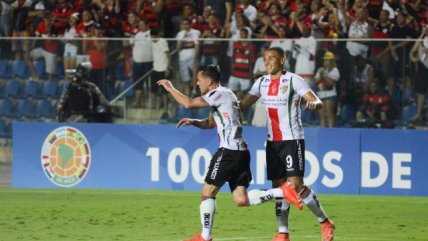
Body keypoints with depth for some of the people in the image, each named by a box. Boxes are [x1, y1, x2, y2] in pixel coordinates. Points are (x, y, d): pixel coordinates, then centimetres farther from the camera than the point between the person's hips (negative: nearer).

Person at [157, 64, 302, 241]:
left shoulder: (220, 94, -8)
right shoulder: (221, 96, 23)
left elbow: (188, 103, -14)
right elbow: (210, 123, 34)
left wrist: (170, 89, 0)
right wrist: (192, 122, 16)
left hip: (229, 151, -9)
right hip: (241, 152, 9)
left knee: (207, 192, -2)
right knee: (240, 199, 2)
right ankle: (282, 192, -8)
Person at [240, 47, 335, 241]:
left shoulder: (293, 80, -9)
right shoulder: (262, 82, 9)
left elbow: (317, 101, -15)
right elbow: (243, 105, 16)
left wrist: (314, 103, -39)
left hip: (292, 139, -6)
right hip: (273, 141, 6)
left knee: (295, 184, -15)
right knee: (278, 186, 5)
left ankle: (325, 223, -1)